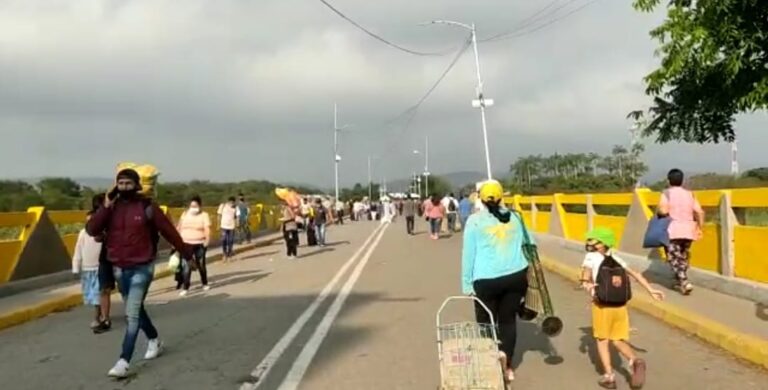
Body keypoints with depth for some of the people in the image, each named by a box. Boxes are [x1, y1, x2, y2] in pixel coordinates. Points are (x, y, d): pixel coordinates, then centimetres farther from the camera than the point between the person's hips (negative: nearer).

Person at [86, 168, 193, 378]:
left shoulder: (147, 207, -9)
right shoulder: (111, 208, 2)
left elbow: (169, 231, -4)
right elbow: (91, 230, -9)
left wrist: (187, 254, 2)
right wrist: (105, 207, -19)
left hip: (142, 268, -5)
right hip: (119, 269, 6)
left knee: (132, 314, -12)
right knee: (136, 310, 20)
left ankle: (124, 361, -11)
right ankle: (154, 340, 42)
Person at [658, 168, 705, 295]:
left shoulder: (667, 193, -5)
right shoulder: (689, 194, 8)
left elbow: (663, 211, -18)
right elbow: (699, 212, 1)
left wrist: (659, 213, 4)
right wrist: (700, 227, 7)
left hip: (673, 230, -5)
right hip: (688, 230, 5)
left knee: (675, 258, -1)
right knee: (683, 257, 18)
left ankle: (684, 282, -15)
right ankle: (679, 282, 25)